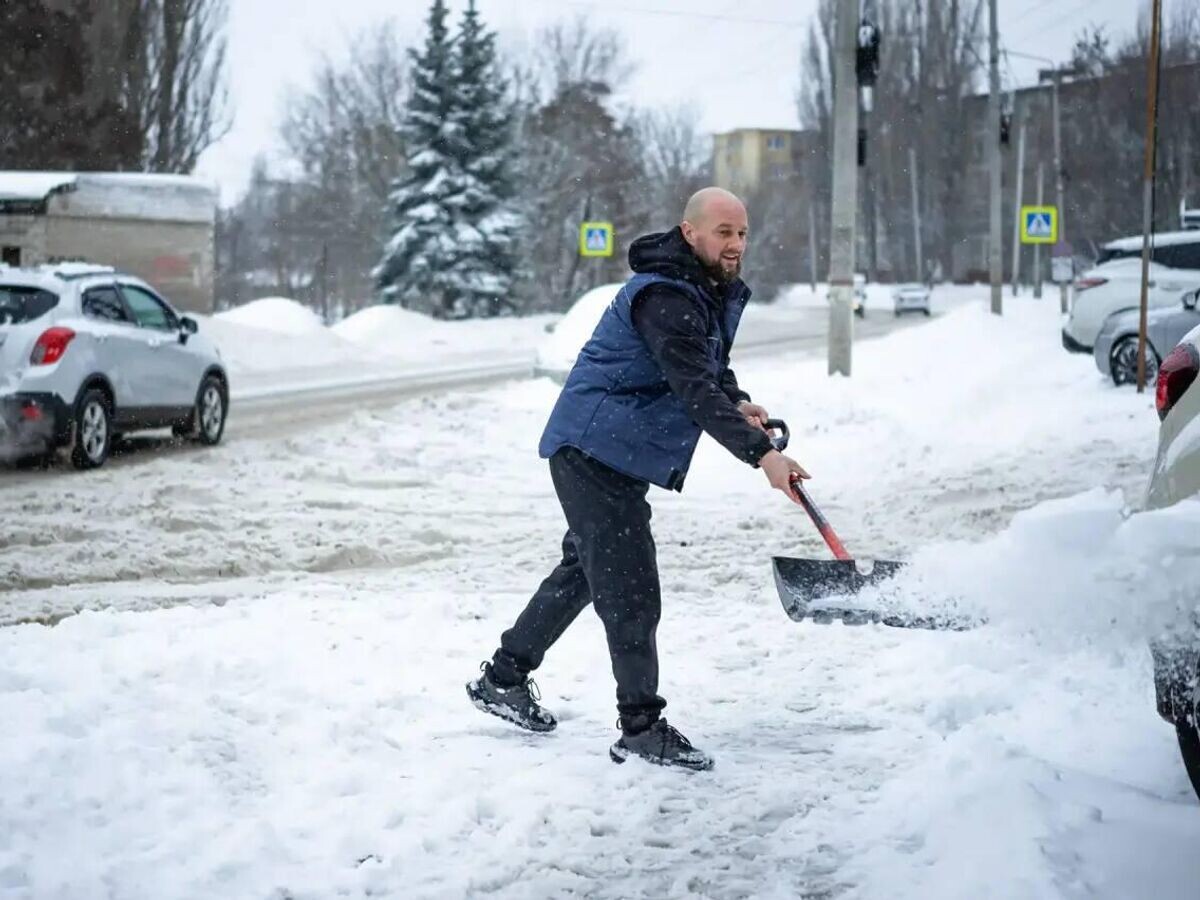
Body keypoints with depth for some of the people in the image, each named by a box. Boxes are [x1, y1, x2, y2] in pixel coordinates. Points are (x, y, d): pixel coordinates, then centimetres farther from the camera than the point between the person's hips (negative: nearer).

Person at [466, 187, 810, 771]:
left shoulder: (715, 294, 10)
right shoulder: (664, 297, -23)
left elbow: (712, 369, 23)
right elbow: (694, 389, -32)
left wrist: (737, 403, 0)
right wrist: (760, 452, -40)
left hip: (618, 457, 11)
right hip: (595, 453, -11)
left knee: (584, 570, 21)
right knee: (630, 589, -9)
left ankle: (504, 678, 34)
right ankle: (641, 729, -3)